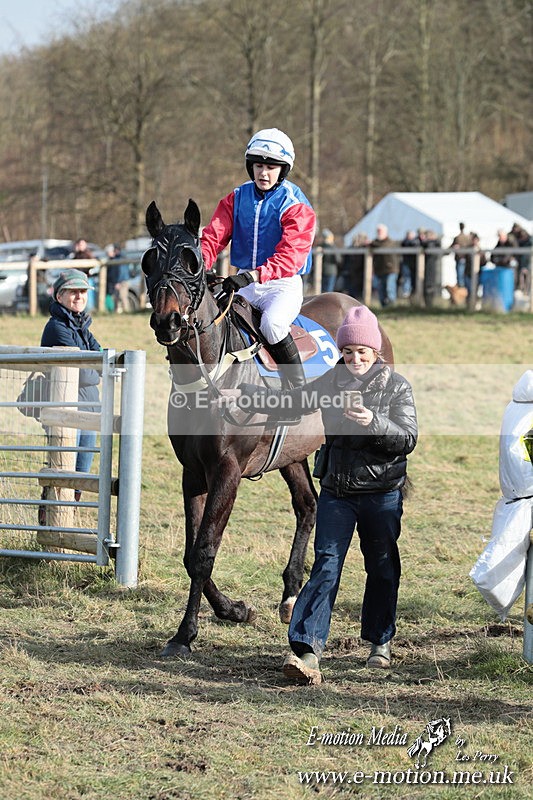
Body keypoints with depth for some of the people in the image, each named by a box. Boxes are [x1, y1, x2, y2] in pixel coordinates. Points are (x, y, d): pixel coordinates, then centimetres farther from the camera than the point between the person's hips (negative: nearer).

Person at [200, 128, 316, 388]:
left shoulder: (295, 205, -9)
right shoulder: (237, 198, 7)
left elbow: (291, 254, -21)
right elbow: (214, 236, 0)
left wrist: (254, 275, -37)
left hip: (283, 284, -5)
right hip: (243, 282, 5)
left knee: (272, 324, -34)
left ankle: (297, 390, -18)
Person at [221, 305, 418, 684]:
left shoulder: (396, 386, -6)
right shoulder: (331, 381, 5)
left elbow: (408, 439, -13)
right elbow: (289, 401, 17)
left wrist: (374, 422, -29)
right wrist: (244, 394, 8)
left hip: (382, 493, -2)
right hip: (336, 489, 2)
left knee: (382, 568, 10)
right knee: (326, 565, -9)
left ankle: (380, 641, 31)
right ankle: (307, 650, -20)